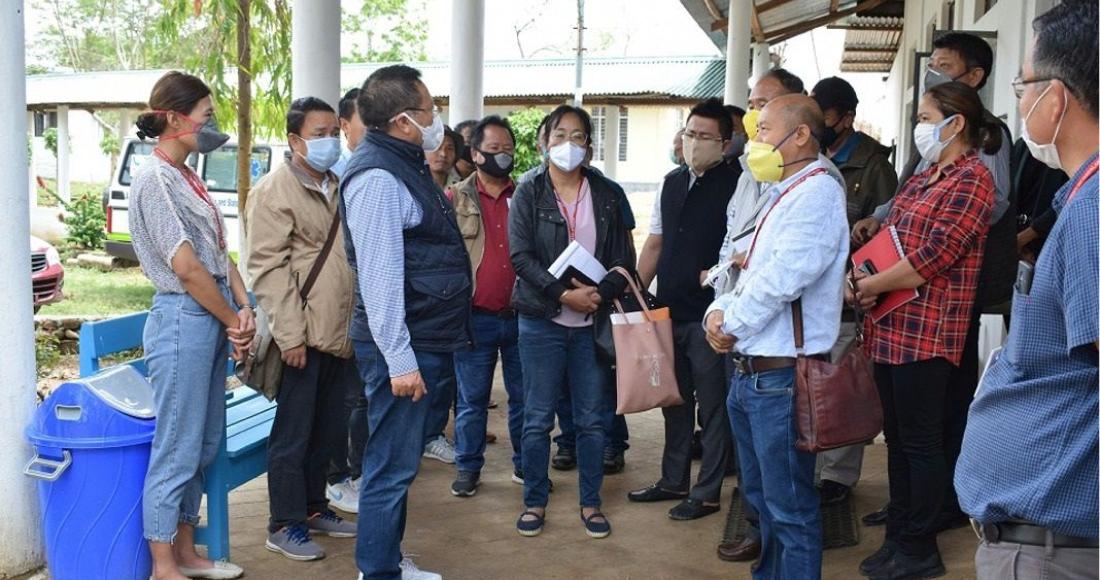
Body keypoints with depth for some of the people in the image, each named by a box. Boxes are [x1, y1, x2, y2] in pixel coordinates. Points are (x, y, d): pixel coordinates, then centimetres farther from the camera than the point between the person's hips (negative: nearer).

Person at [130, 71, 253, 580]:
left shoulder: (186, 177, 14)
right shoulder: (154, 179, -14)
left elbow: (219, 251, 12)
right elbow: (186, 267, -17)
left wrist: (243, 309, -1)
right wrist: (234, 322, -8)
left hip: (213, 320, 9)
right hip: (184, 319, -9)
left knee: (205, 444, 15)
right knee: (178, 450, -1)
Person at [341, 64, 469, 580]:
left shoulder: (406, 164, 14)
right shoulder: (377, 176, -18)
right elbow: (378, 277, -23)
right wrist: (400, 359, -24)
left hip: (425, 342, 11)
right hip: (402, 348, -10)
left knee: (399, 461, 19)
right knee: (391, 466, -1)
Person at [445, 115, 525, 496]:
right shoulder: (456, 199, 1)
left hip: (520, 316, 2)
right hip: (476, 317, -2)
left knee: (523, 396, 11)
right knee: (472, 399, 6)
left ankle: (525, 464, 24)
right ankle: (468, 468, 19)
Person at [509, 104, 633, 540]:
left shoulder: (606, 195, 6)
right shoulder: (529, 194, 1)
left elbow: (623, 258, 4)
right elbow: (521, 256, -8)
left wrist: (599, 293, -14)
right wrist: (564, 294, -18)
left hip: (592, 322, 2)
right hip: (541, 321, -2)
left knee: (592, 419, 7)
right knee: (537, 418, 4)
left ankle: (590, 503, 21)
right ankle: (535, 502, 18)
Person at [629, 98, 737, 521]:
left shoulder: (735, 185, -9)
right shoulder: (672, 183, 11)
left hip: (710, 315, -6)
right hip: (669, 311, 7)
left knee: (712, 406, 6)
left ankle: (707, 493, 18)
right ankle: (673, 481, 31)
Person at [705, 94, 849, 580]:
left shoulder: (817, 192, -14)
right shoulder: (784, 194, 18)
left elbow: (780, 279, -23)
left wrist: (732, 325, -11)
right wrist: (720, 310, -1)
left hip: (780, 375, -10)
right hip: (749, 371, 10)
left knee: (789, 507, 0)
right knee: (761, 494, 21)